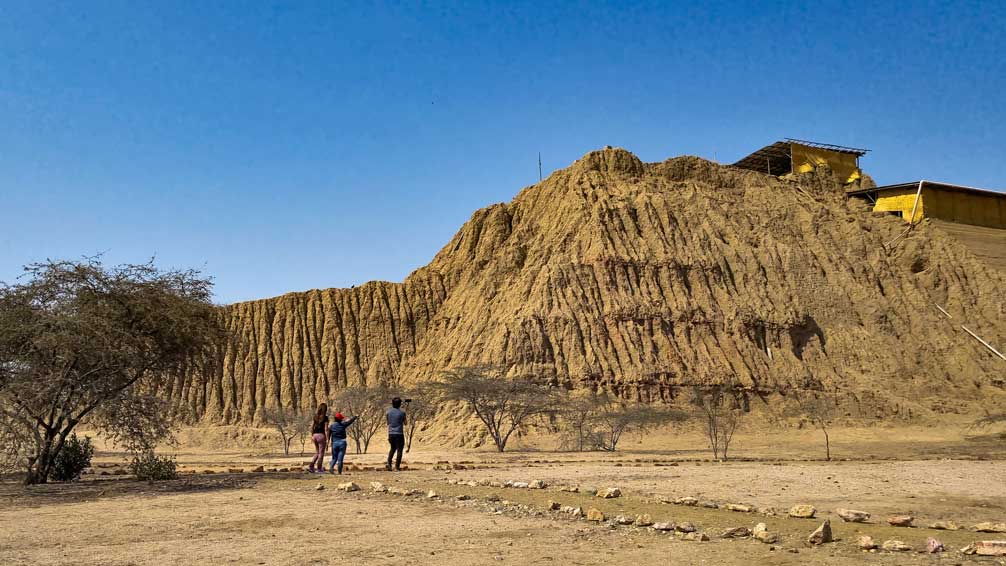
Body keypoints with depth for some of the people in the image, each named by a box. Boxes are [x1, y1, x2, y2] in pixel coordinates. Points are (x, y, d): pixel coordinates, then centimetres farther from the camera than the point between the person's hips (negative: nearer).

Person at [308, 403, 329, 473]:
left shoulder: (315, 416, 8)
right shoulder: (325, 417, -10)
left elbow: (312, 427, 8)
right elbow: (326, 429, -14)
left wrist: (312, 436, 16)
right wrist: (327, 440, -11)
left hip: (315, 435, 6)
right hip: (321, 435, -6)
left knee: (317, 452, 18)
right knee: (321, 453, 4)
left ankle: (311, 466, 6)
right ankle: (319, 469, 6)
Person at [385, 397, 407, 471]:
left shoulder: (389, 412, 4)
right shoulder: (402, 412, -7)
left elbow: (388, 424, 11)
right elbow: (405, 423, 6)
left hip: (391, 434, 5)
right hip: (399, 434, -4)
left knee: (393, 448, 22)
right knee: (399, 450, 4)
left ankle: (389, 464, 8)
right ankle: (397, 467, 2)